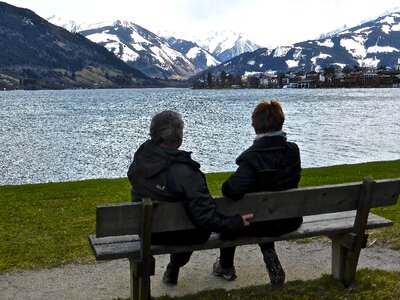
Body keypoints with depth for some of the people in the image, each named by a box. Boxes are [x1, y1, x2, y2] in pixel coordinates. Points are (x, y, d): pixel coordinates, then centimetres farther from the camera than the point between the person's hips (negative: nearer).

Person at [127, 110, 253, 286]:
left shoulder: (140, 156, -12)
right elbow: (207, 219, -29)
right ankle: (174, 268, 37)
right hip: (175, 235, -6)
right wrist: (238, 222, -16)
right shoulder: (186, 173, -32)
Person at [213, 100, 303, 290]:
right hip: (291, 221, 5)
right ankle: (271, 260, 25)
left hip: (262, 224, -5)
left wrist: (227, 185, -11)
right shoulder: (293, 151, -7)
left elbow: (232, 191, -34)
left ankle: (225, 267, 43)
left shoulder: (252, 157, -27)